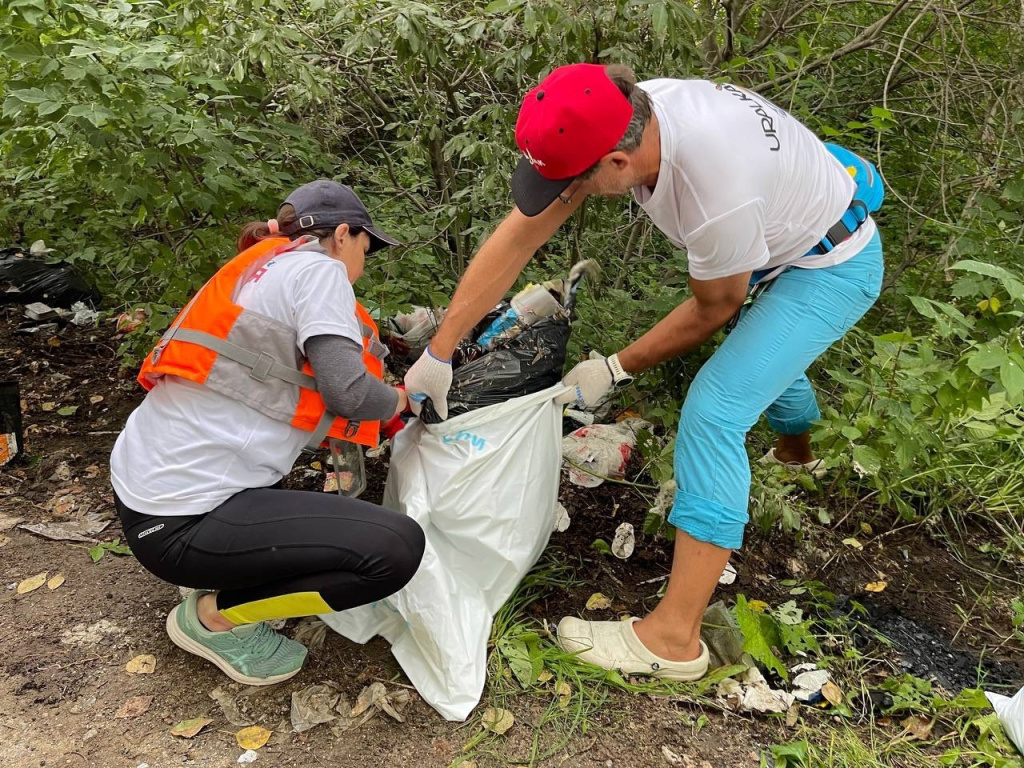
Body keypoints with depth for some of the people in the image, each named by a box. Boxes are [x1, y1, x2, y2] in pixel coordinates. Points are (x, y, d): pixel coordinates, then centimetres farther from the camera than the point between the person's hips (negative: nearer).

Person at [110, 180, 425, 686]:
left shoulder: (260, 268, 18)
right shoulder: (317, 268, -8)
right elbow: (349, 392, -17)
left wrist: (381, 413, 25)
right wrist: (404, 398, 3)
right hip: (178, 523, -10)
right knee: (397, 549, -14)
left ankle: (222, 576, 21)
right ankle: (213, 614, 3)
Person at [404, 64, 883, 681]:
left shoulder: (717, 195, -41)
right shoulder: (617, 120, -20)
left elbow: (713, 310, -20)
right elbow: (520, 237, -18)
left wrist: (616, 370, -12)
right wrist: (438, 354, -16)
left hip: (833, 268, -8)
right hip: (785, 239, 8)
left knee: (712, 412, -19)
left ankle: (675, 637, -13)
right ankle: (798, 452, 66)